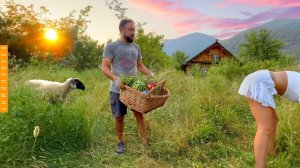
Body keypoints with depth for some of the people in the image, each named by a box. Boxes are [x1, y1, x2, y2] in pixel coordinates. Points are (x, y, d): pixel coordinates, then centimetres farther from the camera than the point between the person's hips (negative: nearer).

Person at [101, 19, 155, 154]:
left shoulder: (136, 47, 9)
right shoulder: (111, 47, -7)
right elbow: (104, 67, -13)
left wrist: (151, 74, 2)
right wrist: (115, 78, -31)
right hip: (118, 89, -3)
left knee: (139, 115, 2)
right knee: (119, 117, 7)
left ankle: (145, 142, 12)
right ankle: (121, 142, 26)